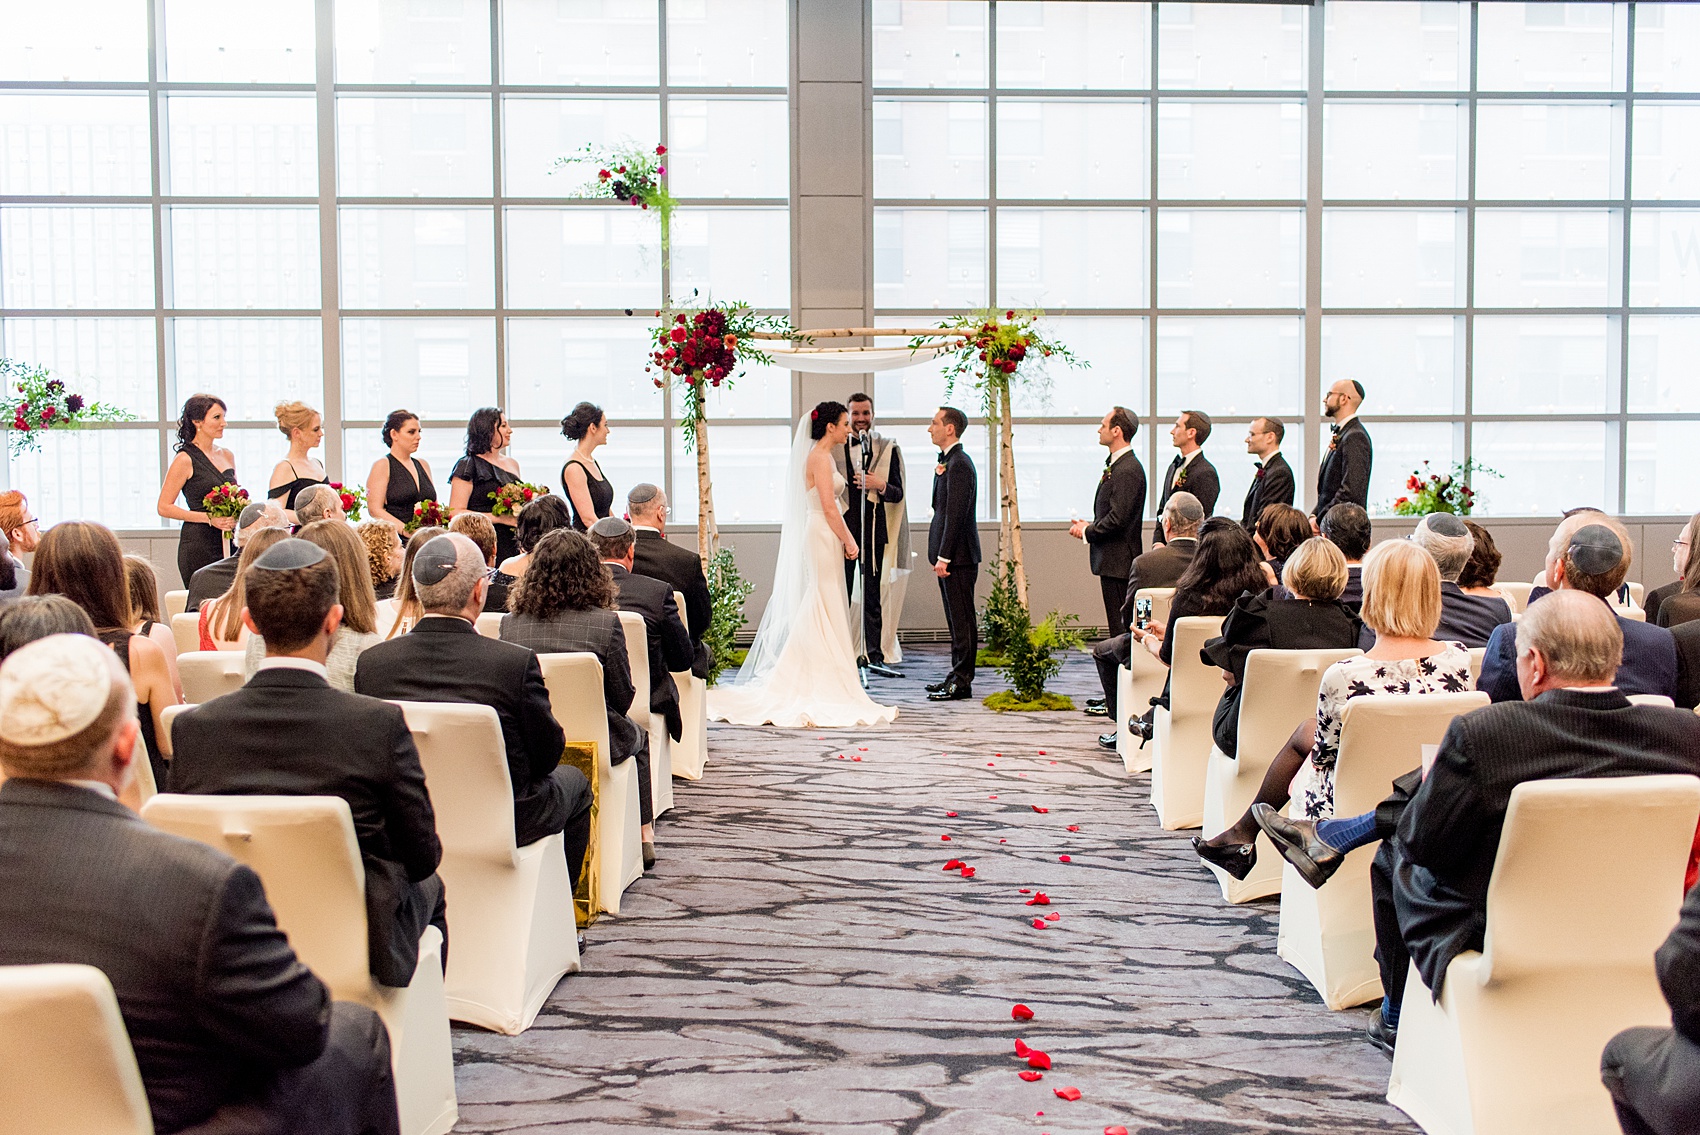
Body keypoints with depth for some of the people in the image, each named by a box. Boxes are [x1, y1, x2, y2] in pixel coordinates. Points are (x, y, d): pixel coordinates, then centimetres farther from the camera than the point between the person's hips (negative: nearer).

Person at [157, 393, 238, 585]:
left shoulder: (227, 456, 14)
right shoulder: (185, 460, -6)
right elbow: (164, 507, -7)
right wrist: (209, 518, -14)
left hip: (228, 545, 6)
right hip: (198, 546, -6)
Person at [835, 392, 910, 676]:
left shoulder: (888, 448, 7)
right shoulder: (834, 448, 8)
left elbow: (898, 493, 3)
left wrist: (880, 485, -16)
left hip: (874, 530, 0)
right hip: (842, 528, 0)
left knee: (873, 596, 3)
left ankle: (873, 654, 7)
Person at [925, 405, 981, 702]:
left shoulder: (958, 465, -16)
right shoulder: (950, 461, 17)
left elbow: (955, 514, -21)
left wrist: (944, 557, -22)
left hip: (958, 555, -10)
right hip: (951, 555, 10)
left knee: (962, 619, -5)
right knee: (956, 619, 14)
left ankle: (962, 682, -2)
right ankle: (958, 676, 20)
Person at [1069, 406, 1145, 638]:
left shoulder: (1128, 470, -18)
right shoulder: (1116, 464, 15)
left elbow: (1118, 518, -23)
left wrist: (1087, 532, -9)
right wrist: (1088, 527, 6)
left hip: (1119, 562, -11)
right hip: (1112, 560, 11)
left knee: (1121, 627, -6)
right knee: (1118, 625, 14)